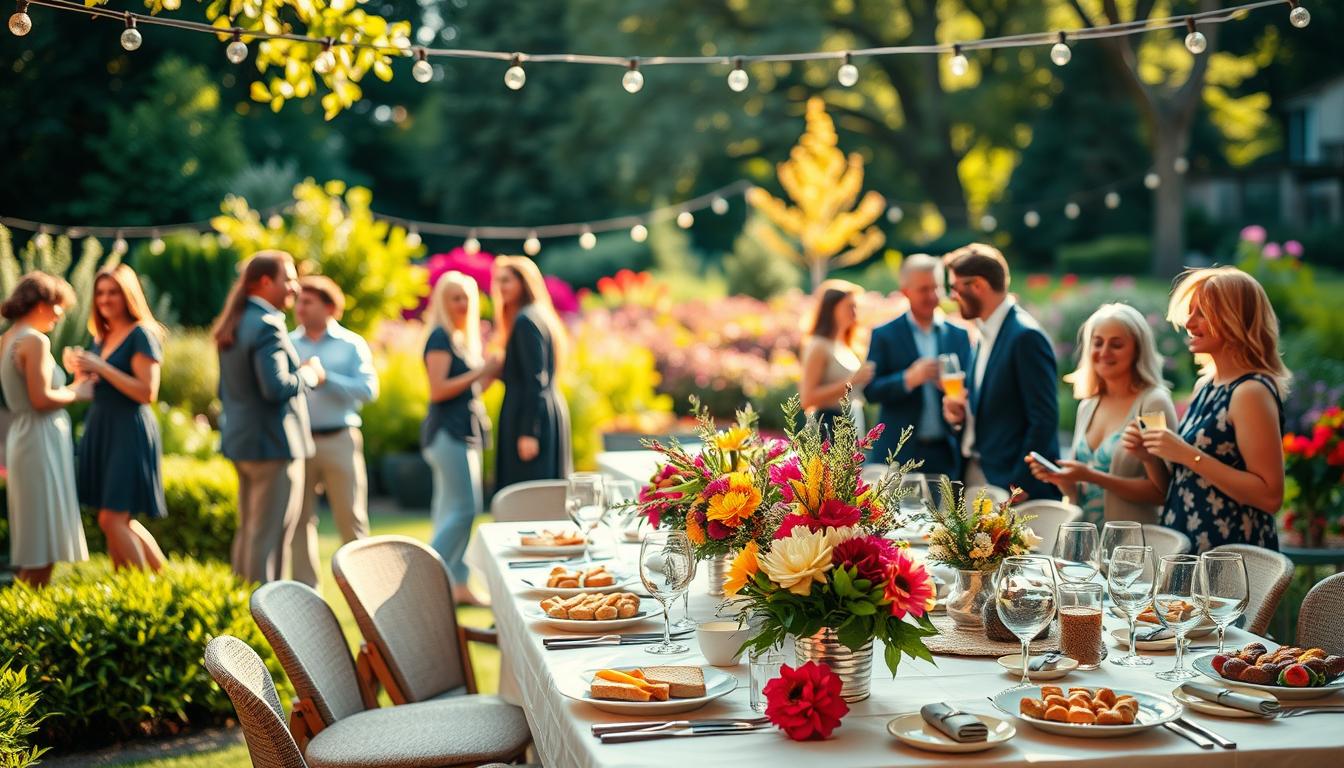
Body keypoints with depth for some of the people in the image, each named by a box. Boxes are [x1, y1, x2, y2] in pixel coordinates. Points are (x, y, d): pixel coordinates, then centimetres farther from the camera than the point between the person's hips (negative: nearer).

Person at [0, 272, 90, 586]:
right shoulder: (36, 341, -14)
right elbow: (41, 399, -21)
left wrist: (71, 385, 11)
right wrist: (77, 393, -6)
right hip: (42, 440, -9)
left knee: (31, 535, 15)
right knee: (44, 534, -4)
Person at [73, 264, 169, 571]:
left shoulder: (141, 334, -9)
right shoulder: (102, 337, 15)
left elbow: (147, 392, -18)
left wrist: (101, 368, -18)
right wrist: (82, 372, 2)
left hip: (129, 431, -8)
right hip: (101, 430, 8)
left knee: (112, 518, -12)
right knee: (120, 521, 7)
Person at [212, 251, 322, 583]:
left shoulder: (235, 323, 14)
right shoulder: (268, 325, -17)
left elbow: (225, 390, 20)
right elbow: (276, 387, -25)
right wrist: (310, 373, -11)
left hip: (240, 441, 10)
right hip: (274, 442, -10)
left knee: (248, 531, 18)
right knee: (269, 536, -4)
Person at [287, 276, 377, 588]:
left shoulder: (351, 345, 4)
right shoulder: (287, 345, 10)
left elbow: (368, 389, -8)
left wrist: (325, 378, -14)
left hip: (339, 441, -2)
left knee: (350, 518, 1)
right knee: (299, 519, 4)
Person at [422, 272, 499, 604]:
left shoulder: (463, 339, 18)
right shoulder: (440, 338, -10)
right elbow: (438, 390, -18)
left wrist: (492, 371, 6)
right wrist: (479, 373, -16)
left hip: (465, 432, 9)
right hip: (447, 431, -9)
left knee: (453, 509, 8)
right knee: (465, 506, -13)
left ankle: (457, 584, 10)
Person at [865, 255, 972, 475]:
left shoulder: (959, 335, 11)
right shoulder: (884, 335, 3)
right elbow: (870, 391, -4)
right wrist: (909, 378, -20)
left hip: (947, 454, 3)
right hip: (900, 452, -2)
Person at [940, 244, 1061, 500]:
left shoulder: (1026, 336, -15)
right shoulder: (985, 334, 12)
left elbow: (1044, 419, -18)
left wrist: (1020, 484, -18)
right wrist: (960, 411, 2)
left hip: (1010, 482, -8)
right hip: (975, 476, 8)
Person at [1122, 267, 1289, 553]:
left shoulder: (1251, 392, -15)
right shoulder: (1205, 385, 9)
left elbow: (1270, 496, -21)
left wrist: (1191, 456, -22)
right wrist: (1149, 456, -3)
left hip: (1231, 557, -8)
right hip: (1185, 548, 8)